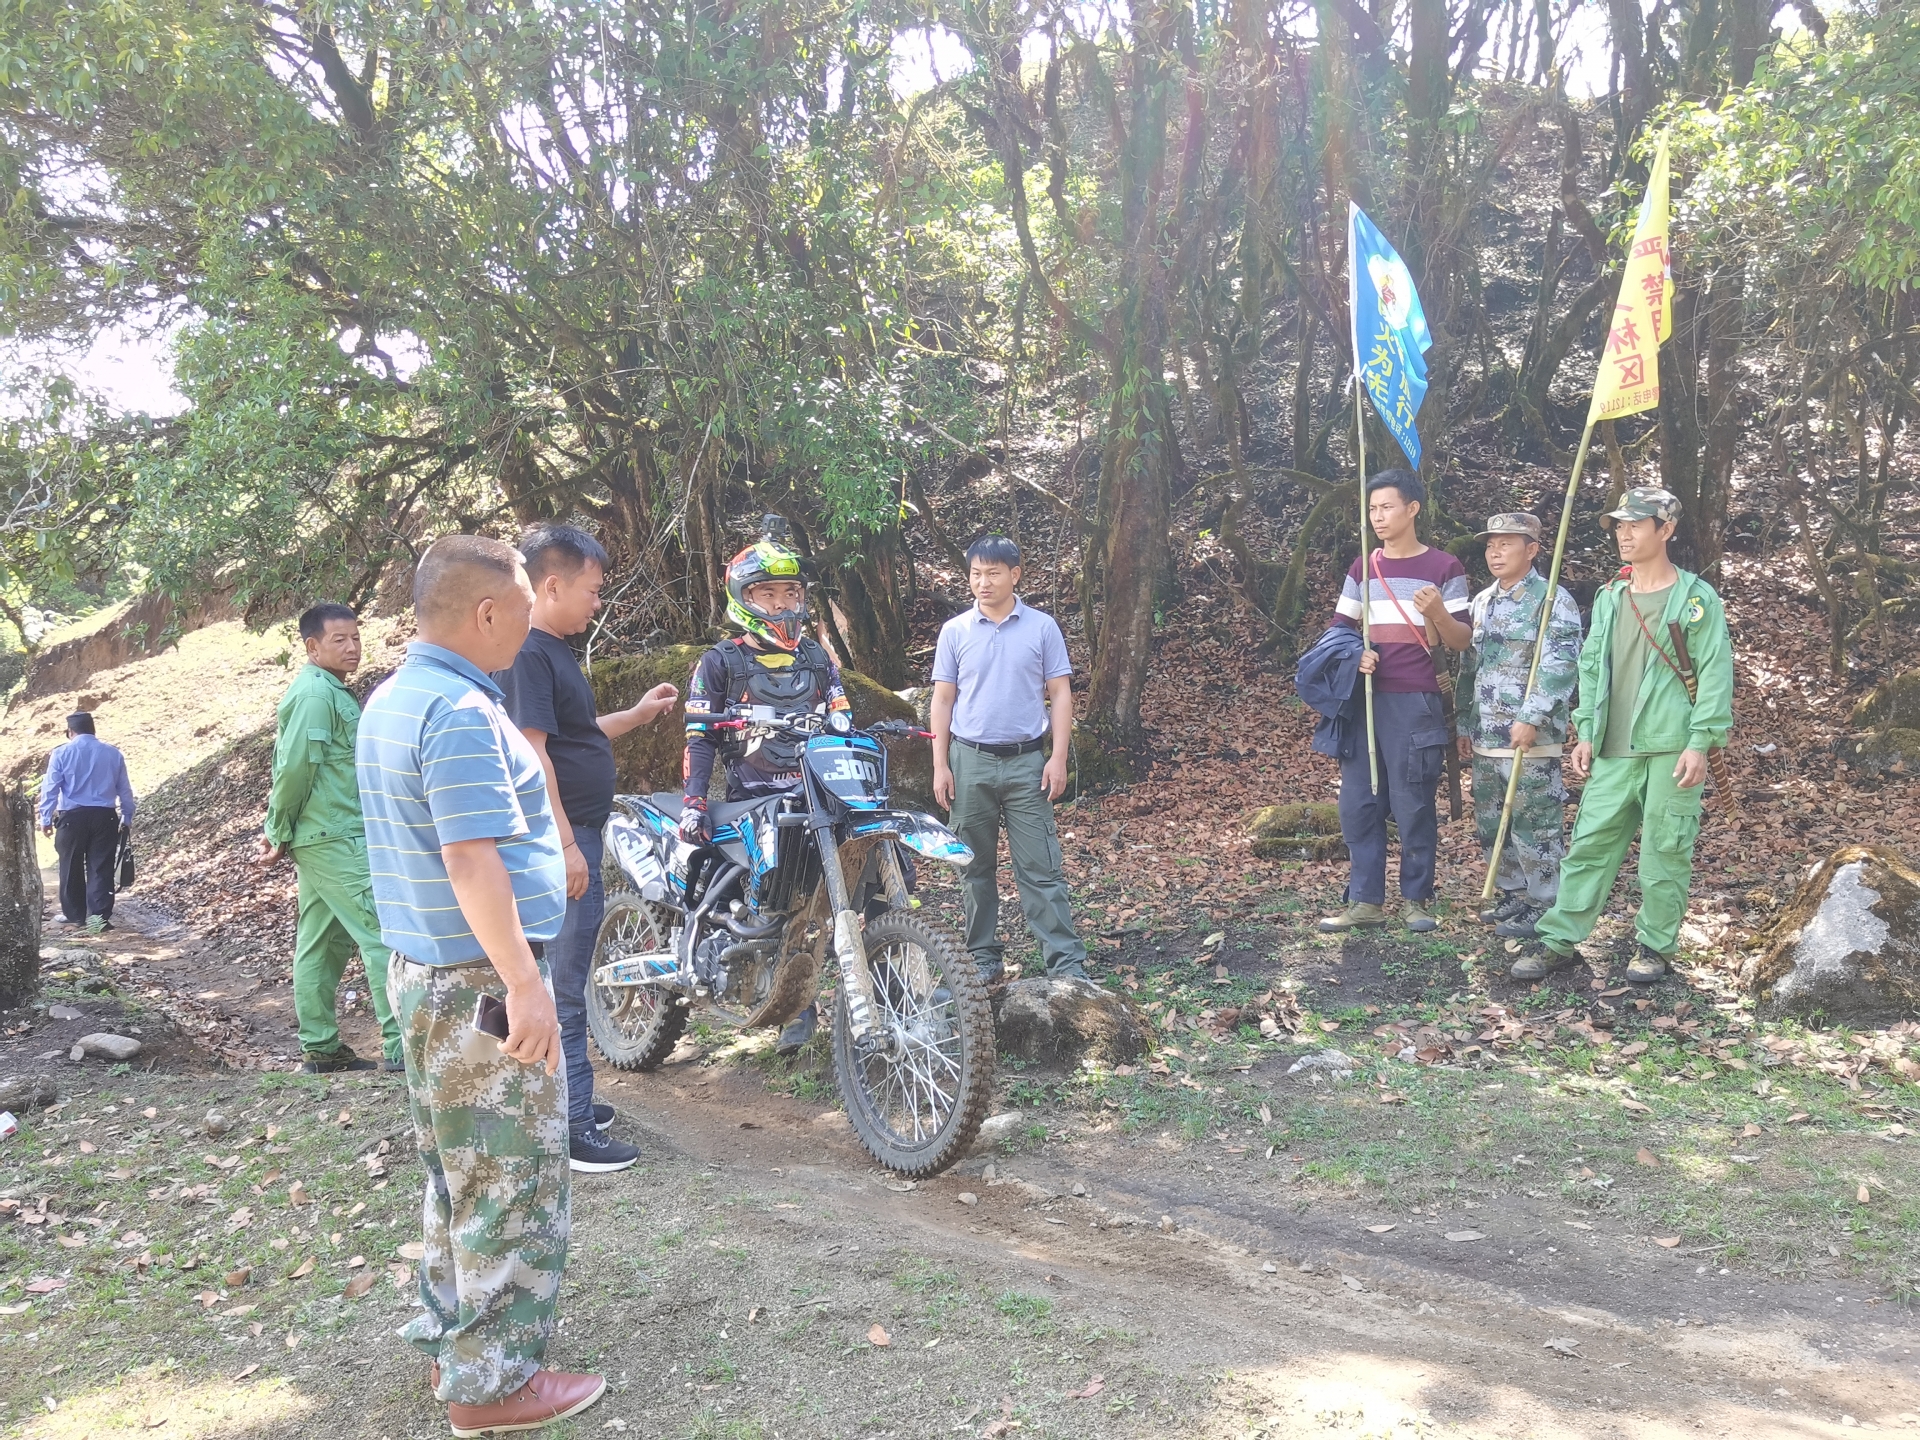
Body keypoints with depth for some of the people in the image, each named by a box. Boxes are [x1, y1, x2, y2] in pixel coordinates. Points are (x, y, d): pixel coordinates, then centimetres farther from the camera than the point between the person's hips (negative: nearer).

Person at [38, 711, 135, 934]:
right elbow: (125, 790, 12)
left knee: (71, 868, 11)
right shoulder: (113, 753, 6)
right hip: (104, 817, 2)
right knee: (101, 868, 2)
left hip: (72, 817, -2)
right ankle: (100, 916, -3)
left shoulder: (62, 753, -2)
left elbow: (50, 789, -1)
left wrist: (45, 818, 7)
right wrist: (127, 817, 22)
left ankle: (74, 914, 20)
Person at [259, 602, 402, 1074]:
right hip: (337, 840, -10)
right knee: (383, 934, -11)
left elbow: (289, 767, 21)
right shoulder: (315, 694, -14)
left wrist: (279, 831, 15)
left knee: (322, 943, 13)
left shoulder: (333, 692, 17)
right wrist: (281, 833, -7)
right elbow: (295, 769, -18)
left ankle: (320, 1048, 19)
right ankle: (401, 1045, -12)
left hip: (320, 840, 10)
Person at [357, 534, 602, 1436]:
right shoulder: (461, 712, -21)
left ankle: (451, 1342, 33)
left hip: (420, 972, 10)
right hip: (482, 985, -10)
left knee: (457, 1174, 20)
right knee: (514, 1186, 2)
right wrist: (524, 981, -28)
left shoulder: (390, 699, 10)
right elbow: (472, 861, -27)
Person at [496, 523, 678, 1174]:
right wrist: (565, 844, -24)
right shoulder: (527, 654, -17)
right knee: (562, 984, -5)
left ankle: (568, 1102, 29)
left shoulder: (555, 650, 15)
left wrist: (636, 715, 22)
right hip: (561, 838, -11)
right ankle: (568, 1129, 1)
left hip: (578, 833, 11)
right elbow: (532, 753, -23)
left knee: (563, 977, 18)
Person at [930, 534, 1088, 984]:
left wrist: (1058, 758, -6)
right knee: (975, 866, 9)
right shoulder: (955, 631, 5)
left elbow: (1060, 695, 2)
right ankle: (983, 957, 19)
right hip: (970, 761, 2)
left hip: (1026, 762, -2)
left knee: (1041, 866, -3)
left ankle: (1067, 963, -3)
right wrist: (940, 765, 1)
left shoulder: (1042, 628, 1)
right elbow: (943, 699, 7)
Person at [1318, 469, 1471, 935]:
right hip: (1364, 699, 4)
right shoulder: (1362, 568, 13)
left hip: (1415, 703, -4)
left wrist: (1438, 611, -20)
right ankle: (1365, 901, 10)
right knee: (1358, 801, 3)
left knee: (1413, 804, -1)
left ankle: (1416, 899, 12)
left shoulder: (1443, 567, 1)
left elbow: (1462, 642, 0)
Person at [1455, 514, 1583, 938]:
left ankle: (1544, 907, 9)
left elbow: (1560, 667, -17)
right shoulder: (1481, 602, 15)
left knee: (1535, 827, -2)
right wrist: (1464, 725, 17)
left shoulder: (1552, 600, -8)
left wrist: (1531, 719, -23)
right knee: (1489, 824, 14)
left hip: (1532, 739, -8)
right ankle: (1513, 895, 28)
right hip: (1484, 739, 8)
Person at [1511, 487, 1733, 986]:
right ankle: (1559, 940, 9)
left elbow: (1715, 673, -6)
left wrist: (1701, 743, -12)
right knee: (1590, 842, 4)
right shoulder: (1608, 598, 14)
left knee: (1665, 850, 3)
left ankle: (1656, 946, 16)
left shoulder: (1696, 598, -2)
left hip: (1671, 749, -4)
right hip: (1614, 751, 5)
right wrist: (1586, 732, 9)